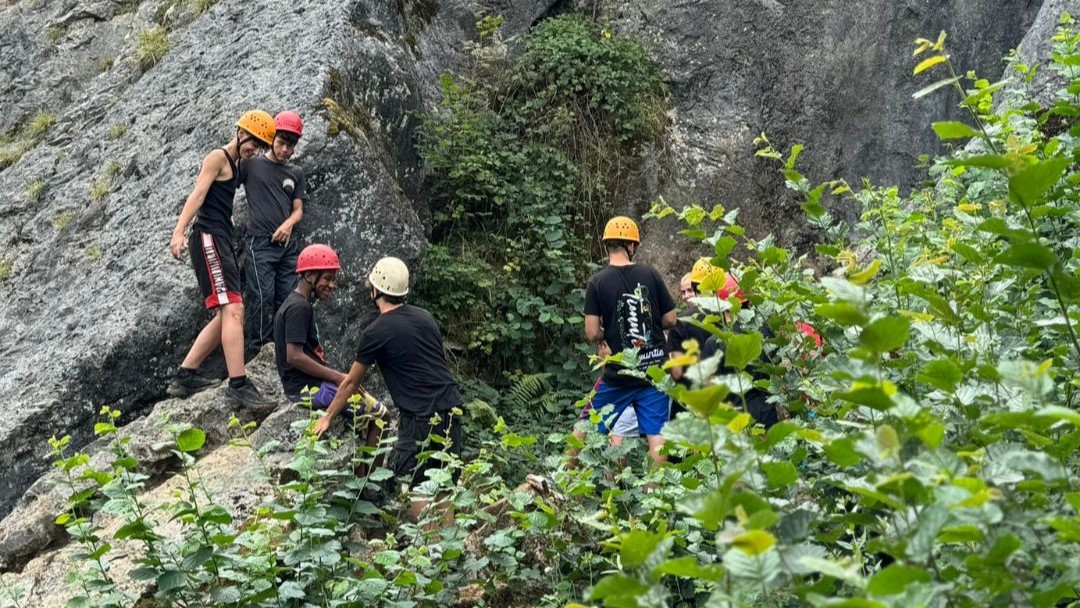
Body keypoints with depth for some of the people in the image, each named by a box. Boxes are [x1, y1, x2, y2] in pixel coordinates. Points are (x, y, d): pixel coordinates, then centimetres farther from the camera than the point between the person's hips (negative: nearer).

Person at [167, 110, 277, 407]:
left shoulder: (233, 166, 23)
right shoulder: (218, 157, -3)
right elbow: (198, 194, -14)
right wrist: (179, 231, -24)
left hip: (222, 241, 10)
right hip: (209, 238, -10)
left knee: (228, 315, 12)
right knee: (232, 310, -20)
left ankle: (185, 376, 15)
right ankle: (238, 385, -27)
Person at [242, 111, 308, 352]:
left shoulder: (296, 174, 18)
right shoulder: (251, 164, 5)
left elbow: (298, 210, 12)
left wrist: (289, 223, -7)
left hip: (287, 244, 5)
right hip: (259, 243, -5)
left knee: (288, 300, 2)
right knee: (263, 298, -13)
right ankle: (259, 352, -11)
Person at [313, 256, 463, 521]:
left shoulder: (377, 333, -5)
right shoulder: (425, 317, 11)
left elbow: (351, 382, 6)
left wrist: (327, 418, 19)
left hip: (421, 417, -7)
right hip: (452, 409, 7)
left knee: (416, 487, 1)